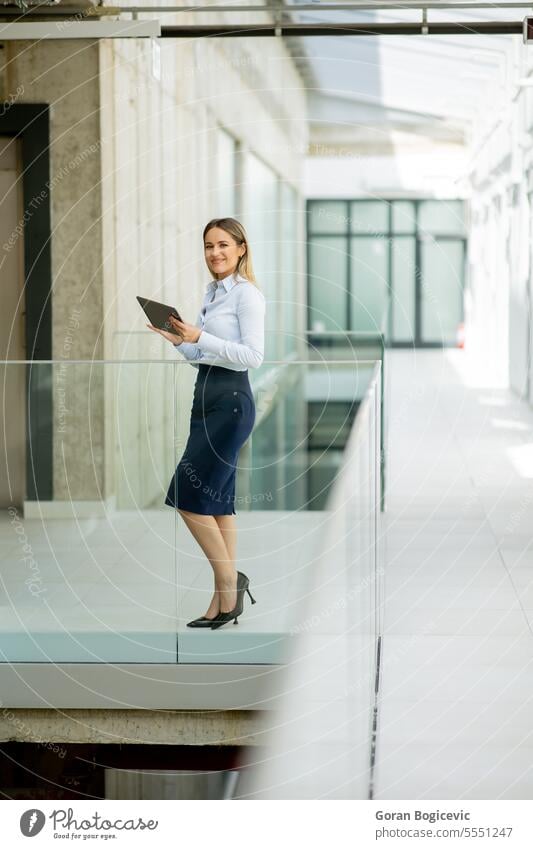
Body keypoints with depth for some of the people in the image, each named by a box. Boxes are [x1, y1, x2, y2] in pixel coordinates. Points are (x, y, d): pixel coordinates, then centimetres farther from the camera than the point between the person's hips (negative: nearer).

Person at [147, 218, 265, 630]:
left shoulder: (247, 294, -9)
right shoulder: (212, 293, 16)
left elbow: (253, 356, -17)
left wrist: (199, 337, -22)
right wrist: (179, 340, 4)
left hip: (231, 402, -9)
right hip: (205, 398, 9)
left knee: (190, 497, -10)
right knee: (217, 501, 8)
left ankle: (230, 580, 3)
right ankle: (225, 599, 12)